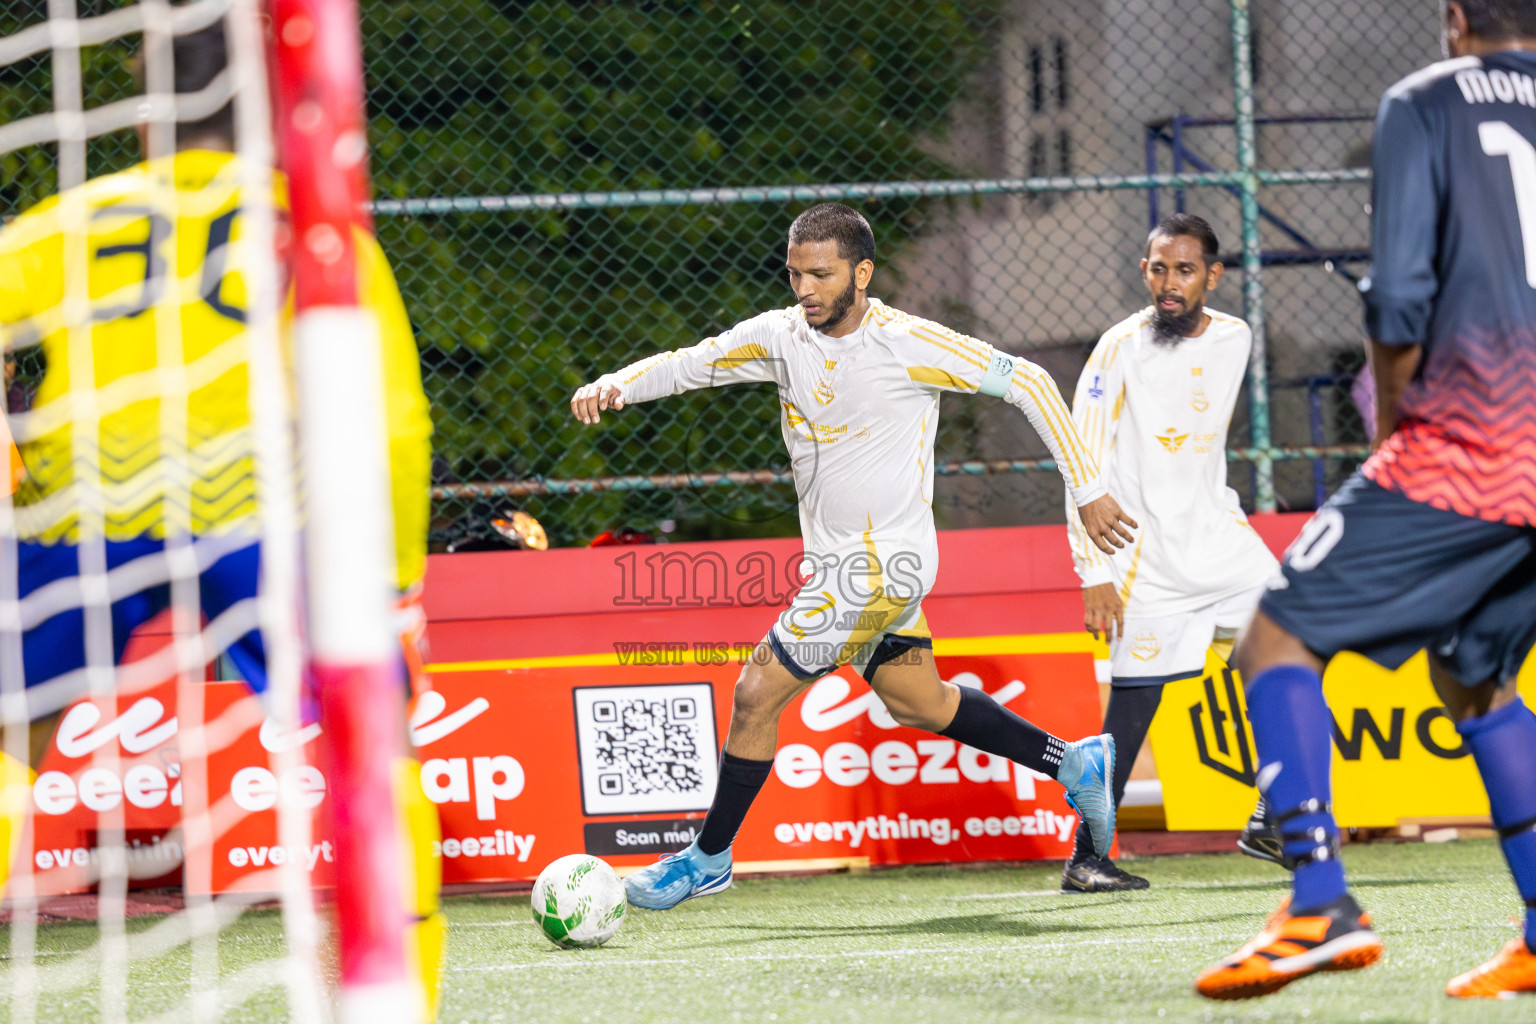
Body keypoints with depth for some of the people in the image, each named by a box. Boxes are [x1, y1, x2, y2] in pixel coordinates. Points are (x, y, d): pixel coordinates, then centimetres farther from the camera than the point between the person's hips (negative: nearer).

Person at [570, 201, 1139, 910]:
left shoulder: (907, 344, -19)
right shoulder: (780, 335, -1)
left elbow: (1026, 381, -12)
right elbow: (690, 364, 6)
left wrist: (1088, 491, -11)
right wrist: (614, 385, -15)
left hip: (882, 565, -8)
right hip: (835, 560, 8)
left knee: (756, 693, -6)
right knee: (917, 703, 19)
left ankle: (709, 858, 10)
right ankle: (1074, 763, 34)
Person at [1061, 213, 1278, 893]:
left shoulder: (1234, 340, 4)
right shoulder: (1121, 349, -13)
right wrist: (1096, 576, -17)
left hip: (1217, 532, 6)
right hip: (1145, 552, -6)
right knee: (1134, 705, -7)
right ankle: (1084, 860, -1)